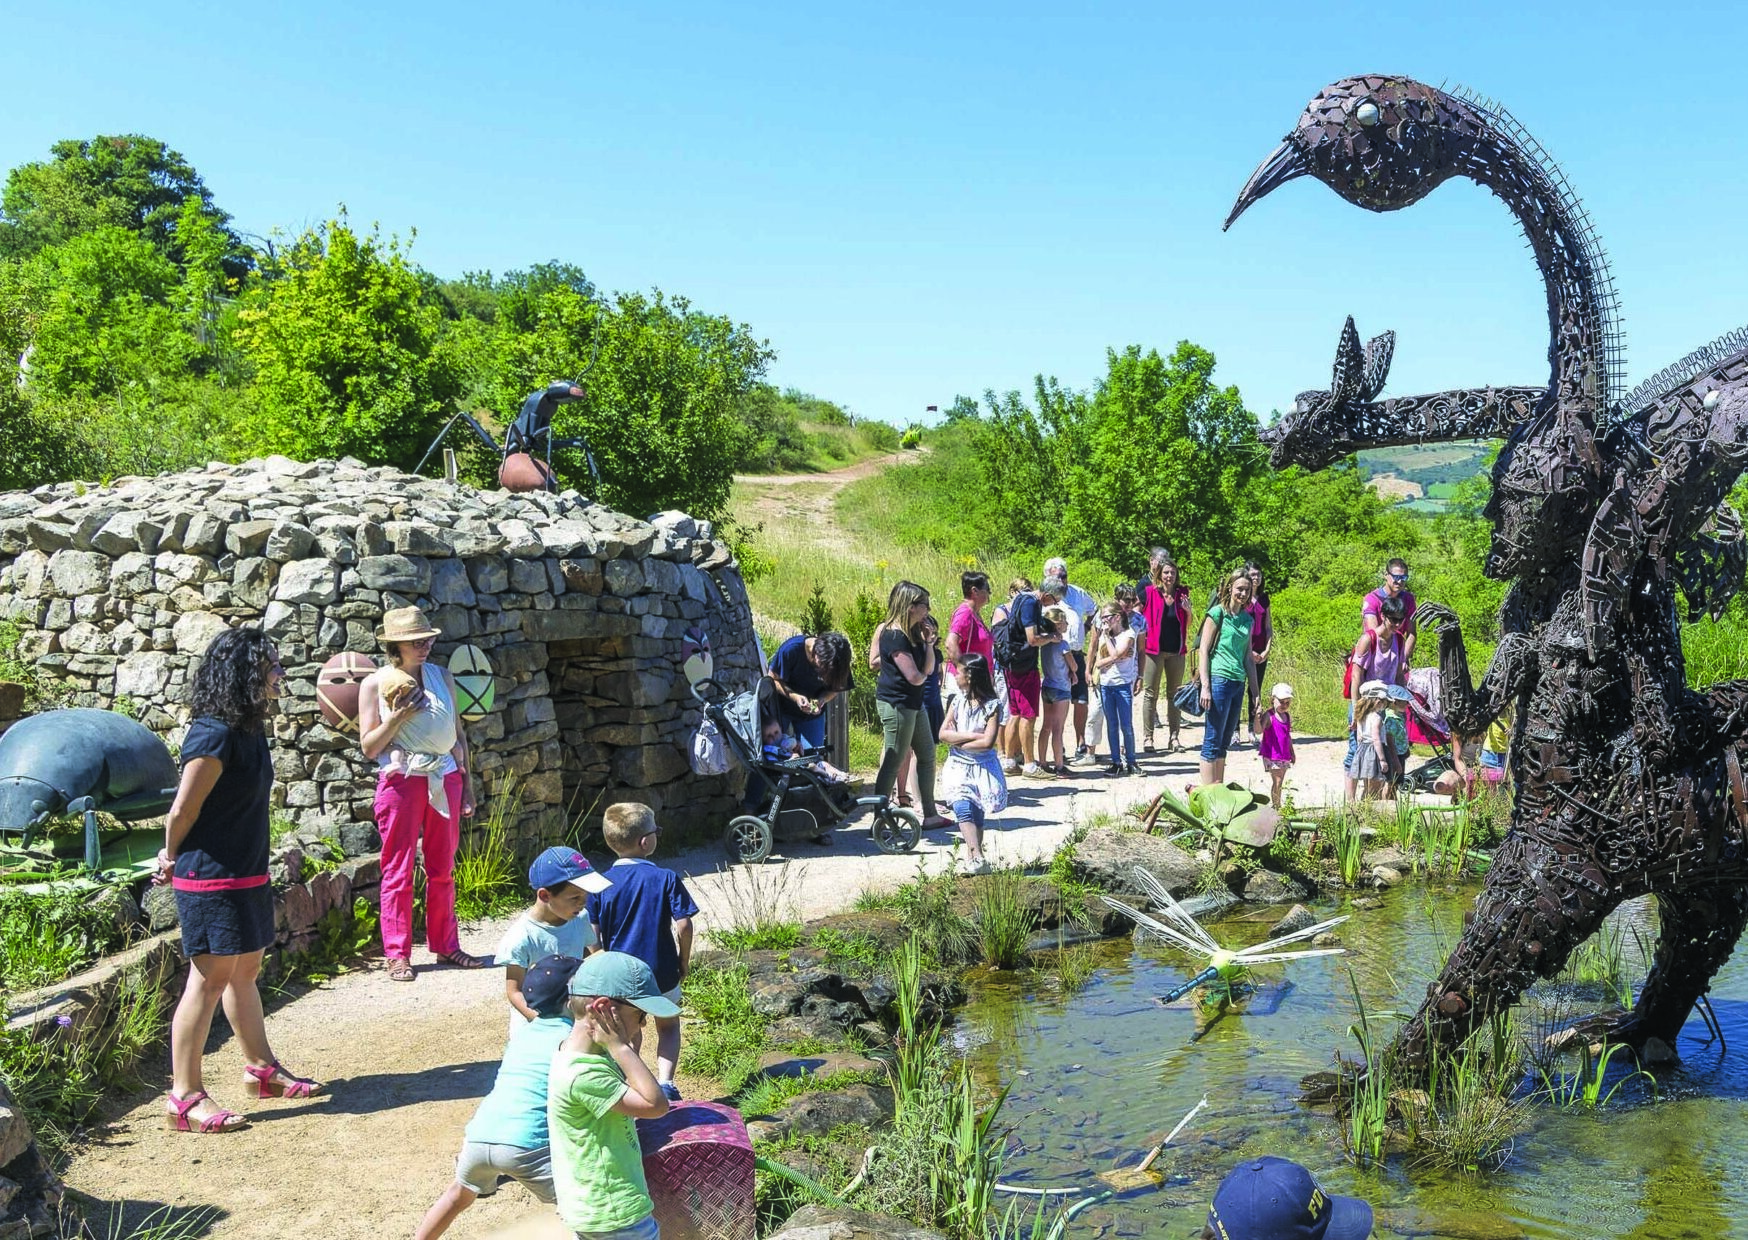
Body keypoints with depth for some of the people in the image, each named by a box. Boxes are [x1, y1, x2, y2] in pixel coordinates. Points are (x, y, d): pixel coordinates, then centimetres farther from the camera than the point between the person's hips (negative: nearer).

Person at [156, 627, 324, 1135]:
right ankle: (186, 1097, 4)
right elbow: (182, 811, -16)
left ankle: (261, 1068, 32)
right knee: (209, 979, -4)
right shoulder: (215, 737, -22)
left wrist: (175, 858, 16)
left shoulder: (249, 728, 8)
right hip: (212, 878, -9)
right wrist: (174, 860, 0)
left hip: (245, 873, 9)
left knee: (245, 971, 19)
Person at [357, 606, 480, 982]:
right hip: (401, 781, -3)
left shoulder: (442, 677, 9)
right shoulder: (375, 684, -1)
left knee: (443, 869, 9)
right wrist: (399, 716, -17)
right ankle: (398, 954, 7)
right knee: (398, 871, 0)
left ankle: (446, 945, 18)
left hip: (444, 780, 4)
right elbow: (369, 747, -2)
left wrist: (467, 784, 11)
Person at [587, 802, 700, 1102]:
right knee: (668, 1026, 20)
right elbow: (683, 925, -15)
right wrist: (684, 960, 2)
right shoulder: (665, 878, -14)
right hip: (661, 972, -1)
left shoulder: (601, 885, -9)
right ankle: (665, 1083, 3)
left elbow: (593, 936, -7)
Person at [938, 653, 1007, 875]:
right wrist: (972, 736, -15)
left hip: (983, 767, -2)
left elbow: (988, 742, -18)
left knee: (977, 814, 0)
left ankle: (972, 859, 7)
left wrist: (959, 741, -10)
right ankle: (977, 858, -22)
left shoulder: (992, 705, -9)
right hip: (958, 766, 2)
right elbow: (943, 733, -4)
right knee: (963, 809, -15)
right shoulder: (957, 701, 4)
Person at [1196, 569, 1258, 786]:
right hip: (1219, 680, -7)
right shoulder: (1217, 613, -4)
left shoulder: (1247, 619, 15)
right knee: (1212, 741, -5)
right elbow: (1203, 650, -8)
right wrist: (1205, 686, -14)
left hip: (1238, 684, 7)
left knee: (1225, 742, 11)